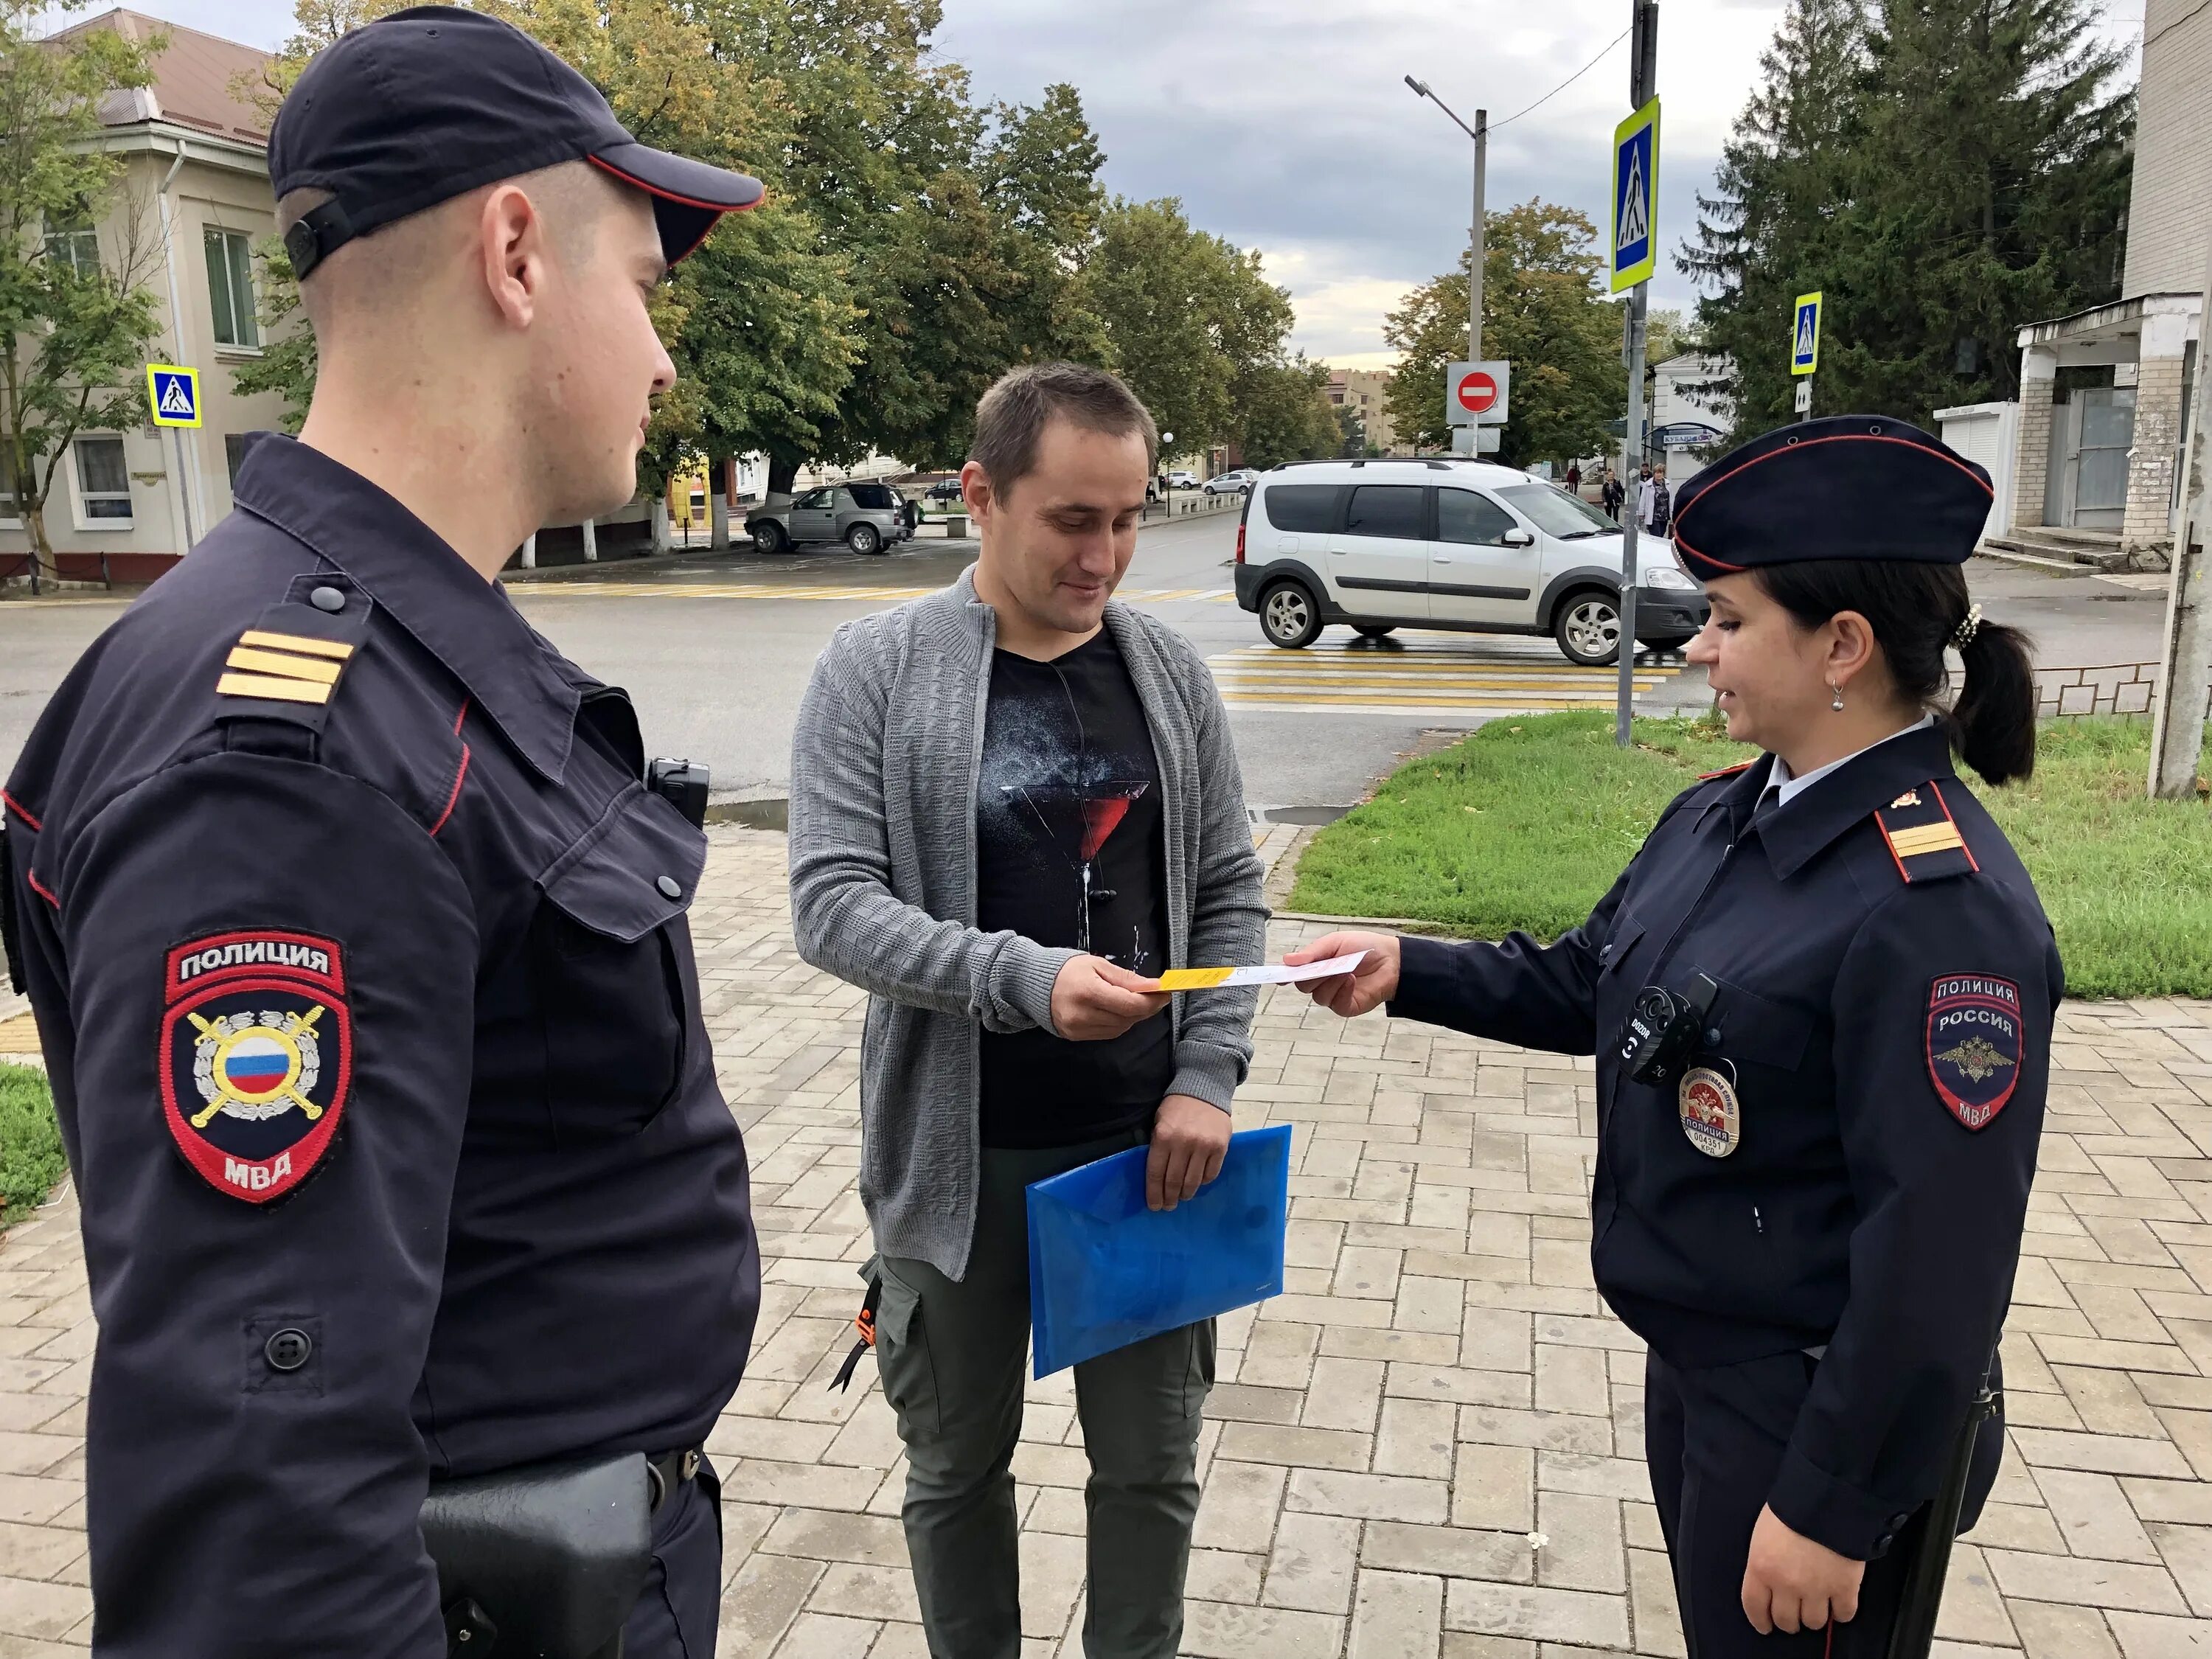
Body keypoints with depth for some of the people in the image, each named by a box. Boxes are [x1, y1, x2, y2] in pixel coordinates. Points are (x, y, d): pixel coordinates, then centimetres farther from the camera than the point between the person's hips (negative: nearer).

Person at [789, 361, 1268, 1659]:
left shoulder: (1169, 669, 1)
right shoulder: (877, 670, -8)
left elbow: (1230, 891, 5)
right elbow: (832, 902, -14)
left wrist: (1208, 1075, -7)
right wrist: (1025, 979, -27)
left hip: (1146, 1146, 2)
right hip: (960, 1154, -2)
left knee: (1154, 1467, 15)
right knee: (959, 1467, 17)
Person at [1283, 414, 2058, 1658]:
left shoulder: (1942, 908, -27)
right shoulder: (1720, 815, 0)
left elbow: (1939, 1252, -25)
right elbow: (1589, 983, 12)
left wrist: (1834, 1507, -20)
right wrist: (1407, 971, 0)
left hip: (1821, 1411, -8)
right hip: (1695, 1366, 8)